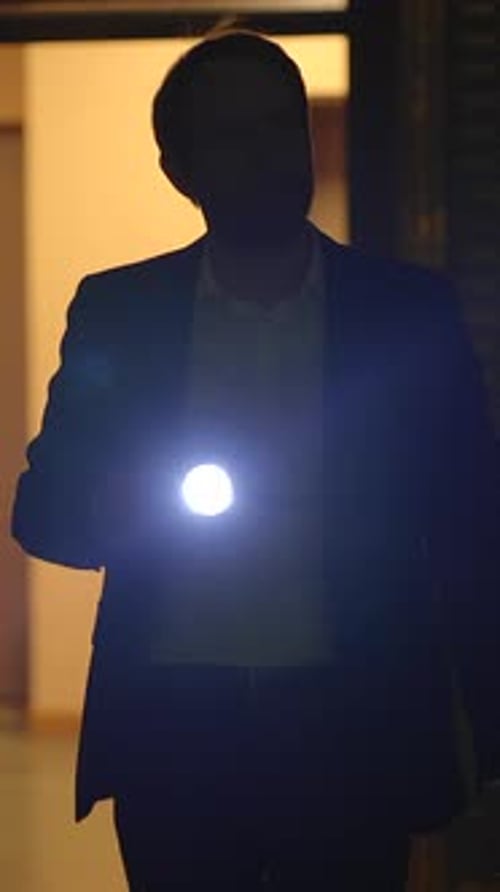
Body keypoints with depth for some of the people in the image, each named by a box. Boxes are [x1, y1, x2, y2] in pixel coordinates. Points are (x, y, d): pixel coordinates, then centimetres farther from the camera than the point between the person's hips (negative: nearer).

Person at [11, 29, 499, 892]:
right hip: (170, 733, 1)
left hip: (353, 730, 0)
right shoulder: (116, 312, 6)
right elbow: (42, 507, 8)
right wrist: (126, 511, -15)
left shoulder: (411, 309, 4)